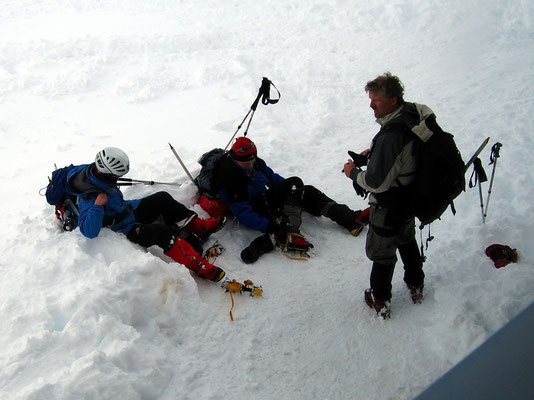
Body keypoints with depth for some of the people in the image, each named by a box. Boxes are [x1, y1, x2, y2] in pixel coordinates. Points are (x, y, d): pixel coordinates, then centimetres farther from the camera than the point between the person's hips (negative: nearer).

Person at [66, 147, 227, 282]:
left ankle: (198, 225, 8)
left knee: (162, 198, 3)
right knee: (162, 232, -29)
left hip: (130, 210, 10)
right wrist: (97, 206, -46)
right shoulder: (89, 198, -35)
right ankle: (198, 266, -26)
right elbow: (89, 231, -43)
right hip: (126, 230, -10)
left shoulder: (92, 172, -10)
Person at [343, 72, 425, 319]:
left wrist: (353, 173, -13)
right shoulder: (412, 113, -8)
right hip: (411, 197, 9)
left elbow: (376, 182, -31)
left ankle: (380, 301, 30)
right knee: (407, 240, 30)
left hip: (388, 208, -9)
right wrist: (373, 152, 4)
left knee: (381, 252, 12)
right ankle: (416, 285, 49)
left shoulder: (390, 136, -36)